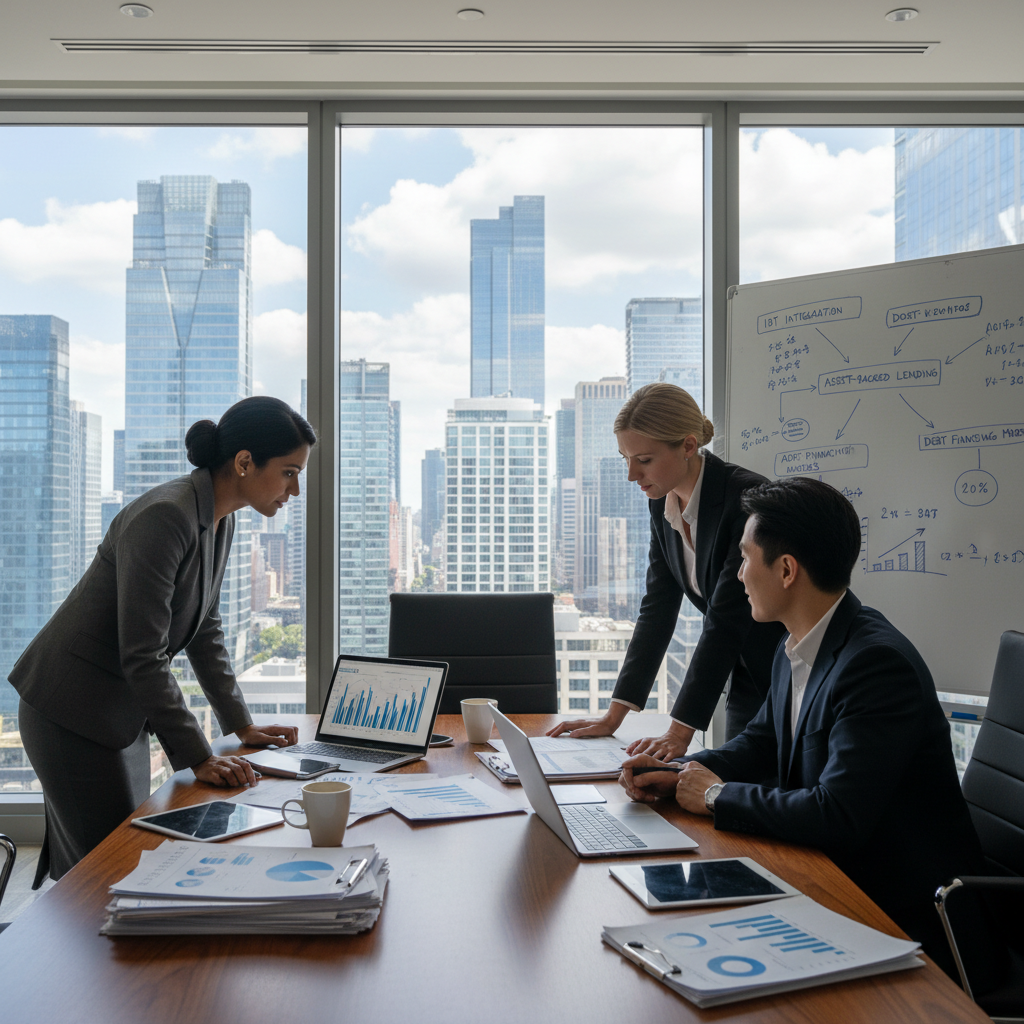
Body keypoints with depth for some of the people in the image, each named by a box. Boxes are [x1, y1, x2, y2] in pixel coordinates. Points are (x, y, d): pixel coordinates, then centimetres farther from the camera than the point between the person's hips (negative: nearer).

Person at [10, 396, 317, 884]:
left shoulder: (219, 520, 3)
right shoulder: (164, 517, -26)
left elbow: (205, 629, 12)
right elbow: (142, 656, -27)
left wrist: (241, 724, 10)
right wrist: (199, 759, -24)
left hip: (124, 711, 9)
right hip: (71, 713, -9)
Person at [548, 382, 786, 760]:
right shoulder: (662, 503, -1)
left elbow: (726, 620, -26)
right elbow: (657, 611, 1)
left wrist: (679, 732, -27)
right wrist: (614, 715, -2)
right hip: (745, 683, 7)